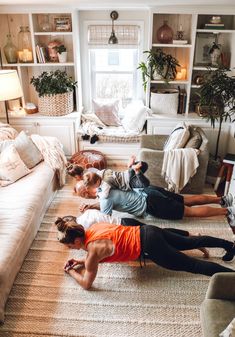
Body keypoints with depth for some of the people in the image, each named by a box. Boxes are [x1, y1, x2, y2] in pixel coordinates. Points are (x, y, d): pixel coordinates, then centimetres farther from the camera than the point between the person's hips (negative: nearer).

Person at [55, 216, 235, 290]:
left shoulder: (93, 248, -20)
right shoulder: (93, 228, 4)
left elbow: (87, 283, -10)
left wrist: (71, 271, 6)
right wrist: (83, 261, 14)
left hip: (148, 246, -8)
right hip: (147, 232, 8)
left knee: (191, 265, 1)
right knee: (190, 243, 23)